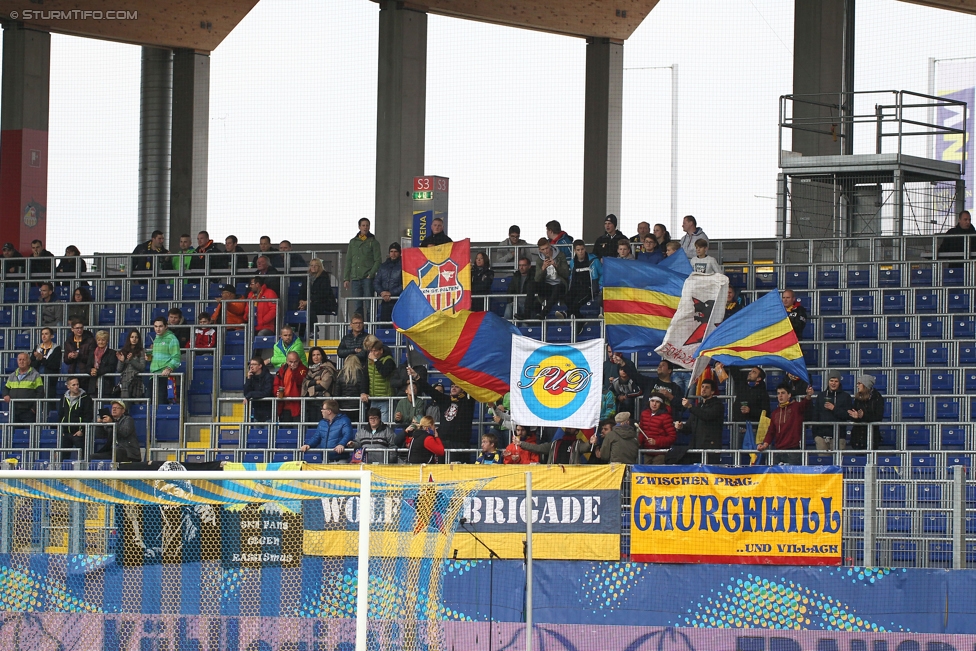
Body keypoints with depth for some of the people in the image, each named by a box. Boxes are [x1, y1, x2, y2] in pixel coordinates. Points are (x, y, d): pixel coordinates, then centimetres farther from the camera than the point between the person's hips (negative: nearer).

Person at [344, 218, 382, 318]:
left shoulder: (373, 242, 5)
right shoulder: (353, 242, 16)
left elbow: (378, 260, 0)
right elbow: (348, 261, 16)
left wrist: (371, 274, -12)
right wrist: (346, 279, 9)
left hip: (367, 279, -4)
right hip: (355, 278, 4)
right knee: (357, 306, 1)